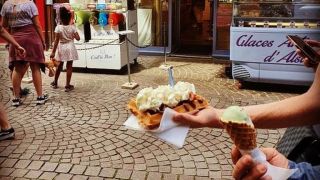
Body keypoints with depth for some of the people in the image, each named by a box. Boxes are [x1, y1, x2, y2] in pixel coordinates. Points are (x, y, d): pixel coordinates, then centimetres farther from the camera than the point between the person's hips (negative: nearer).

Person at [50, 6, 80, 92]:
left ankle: (55, 83, 31)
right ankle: (67, 85, 2)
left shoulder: (58, 27, -10)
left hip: (61, 48, 1)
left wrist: (53, 51, -8)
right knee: (69, 66, 3)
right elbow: (78, 38, -5)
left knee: (59, 66, 16)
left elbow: (56, 40, -11)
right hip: (70, 48, -1)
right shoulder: (72, 27, -8)